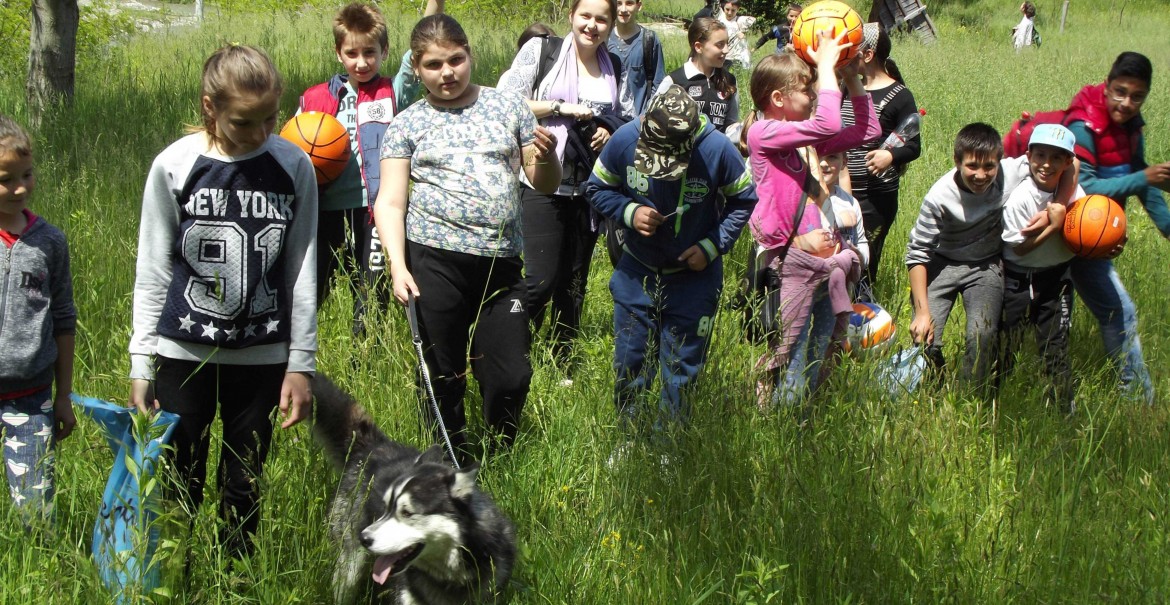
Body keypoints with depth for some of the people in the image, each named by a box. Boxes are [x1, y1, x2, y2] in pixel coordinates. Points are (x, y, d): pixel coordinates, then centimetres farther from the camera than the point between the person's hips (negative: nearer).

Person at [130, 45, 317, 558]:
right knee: (180, 486, 3)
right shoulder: (173, 167, -5)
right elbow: (152, 272, 0)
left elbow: (302, 271, 4)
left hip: (262, 357, 1)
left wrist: (301, 363, 2)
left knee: (244, 490, 9)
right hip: (184, 356, -1)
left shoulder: (293, 168, -2)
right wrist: (141, 364, -2)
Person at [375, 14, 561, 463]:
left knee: (511, 377, -1)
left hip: (501, 263, 2)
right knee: (445, 378, 3)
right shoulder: (408, 124, 7)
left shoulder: (507, 106, 11)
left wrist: (545, 159, -9)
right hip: (435, 261, -2)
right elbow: (390, 201, 1)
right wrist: (398, 263, -14)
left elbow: (545, 185, 14)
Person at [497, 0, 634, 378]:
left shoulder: (616, 69, 10)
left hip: (589, 188, 5)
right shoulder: (540, 51, -4)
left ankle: (565, 368, 22)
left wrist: (611, 132, -4)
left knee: (574, 281, 11)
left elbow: (629, 120, 18)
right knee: (542, 278, -12)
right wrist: (561, 107, -15)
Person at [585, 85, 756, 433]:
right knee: (629, 366, 9)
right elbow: (597, 189, -2)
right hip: (637, 273, 2)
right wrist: (629, 212, -21)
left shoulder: (718, 151, -21)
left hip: (694, 277, -2)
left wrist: (712, 246, -15)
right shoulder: (625, 141, -18)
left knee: (681, 372, 5)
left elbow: (743, 200, -4)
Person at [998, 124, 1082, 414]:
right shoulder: (1019, 198, -19)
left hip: (1056, 278, 3)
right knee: (1004, 346, 4)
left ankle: (1063, 411, 13)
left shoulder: (1073, 192, -6)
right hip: (1018, 279, -3)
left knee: (1056, 347, 4)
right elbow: (1019, 247, -16)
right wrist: (1054, 226, -22)